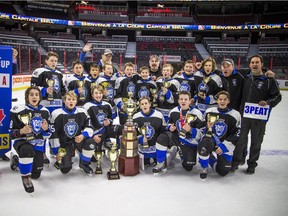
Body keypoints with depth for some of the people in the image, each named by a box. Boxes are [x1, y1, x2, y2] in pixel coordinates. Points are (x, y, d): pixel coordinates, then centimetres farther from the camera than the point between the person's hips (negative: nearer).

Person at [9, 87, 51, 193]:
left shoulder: (45, 112, 3)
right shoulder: (18, 111, -9)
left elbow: (47, 134, 8)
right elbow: (12, 133, -7)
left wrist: (46, 129, -15)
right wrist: (21, 131, -28)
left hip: (38, 144, 5)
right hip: (22, 142, -4)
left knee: (36, 175, 7)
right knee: (27, 150, -42)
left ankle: (17, 160, 36)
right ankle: (25, 177, -15)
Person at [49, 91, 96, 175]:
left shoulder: (82, 112, -3)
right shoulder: (56, 114, -11)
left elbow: (89, 127, 1)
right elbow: (53, 134, -8)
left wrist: (83, 135, -22)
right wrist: (56, 152, -9)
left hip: (78, 140, 2)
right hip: (64, 143, -2)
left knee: (90, 142, -30)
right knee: (65, 169, -14)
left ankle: (84, 163, -2)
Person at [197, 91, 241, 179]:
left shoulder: (235, 115, -4)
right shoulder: (209, 112, 0)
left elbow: (236, 135, -5)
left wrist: (223, 146, -13)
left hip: (225, 146, 1)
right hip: (211, 139, -1)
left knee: (223, 171, -4)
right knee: (204, 145, -37)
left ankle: (211, 158, 29)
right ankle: (204, 168, -10)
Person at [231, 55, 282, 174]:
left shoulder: (269, 80, -3)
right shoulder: (246, 78, 9)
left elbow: (277, 96, -1)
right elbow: (240, 94, 17)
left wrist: (268, 102, -18)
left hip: (260, 117, -2)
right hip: (244, 114, 2)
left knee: (256, 141, 9)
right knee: (241, 139, 6)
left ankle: (252, 163, 25)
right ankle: (237, 160, 21)